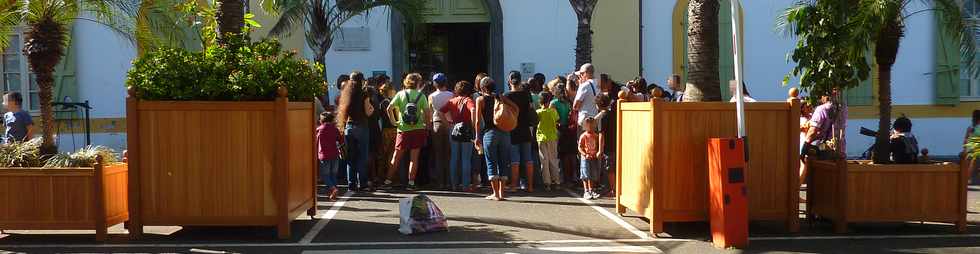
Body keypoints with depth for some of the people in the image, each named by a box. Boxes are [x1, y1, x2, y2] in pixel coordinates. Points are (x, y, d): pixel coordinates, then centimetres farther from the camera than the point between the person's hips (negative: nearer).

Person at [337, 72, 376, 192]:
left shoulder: (346, 93, 5)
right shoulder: (363, 95, -8)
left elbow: (344, 112, 8)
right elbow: (367, 112, -8)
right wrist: (372, 109, 12)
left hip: (348, 127, 4)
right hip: (361, 127, -4)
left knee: (350, 157, 8)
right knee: (362, 157, 0)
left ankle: (351, 184, 8)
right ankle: (362, 184, -1)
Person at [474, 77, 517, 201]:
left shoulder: (480, 99, 2)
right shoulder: (501, 98, 11)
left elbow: (478, 120, -3)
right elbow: (515, 107, 3)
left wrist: (478, 137, 1)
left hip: (489, 132, -3)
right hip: (504, 132, 3)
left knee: (491, 163, 1)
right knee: (503, 163, 9)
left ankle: (495, 193, -3)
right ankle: (501, 192, 9)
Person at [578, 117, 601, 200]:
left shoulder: (596, 136, 7)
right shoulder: (583, 136, -6)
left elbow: (598, 146, 15)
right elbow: (580, 147, -8)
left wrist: (598, 153, -2)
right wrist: (585, 154, -18)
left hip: (594, 158, 5)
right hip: (586, 158, -4)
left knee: (593, 176, 9)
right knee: (586, 176, -3)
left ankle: (591, 191, 19)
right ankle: (586, 192, 1)